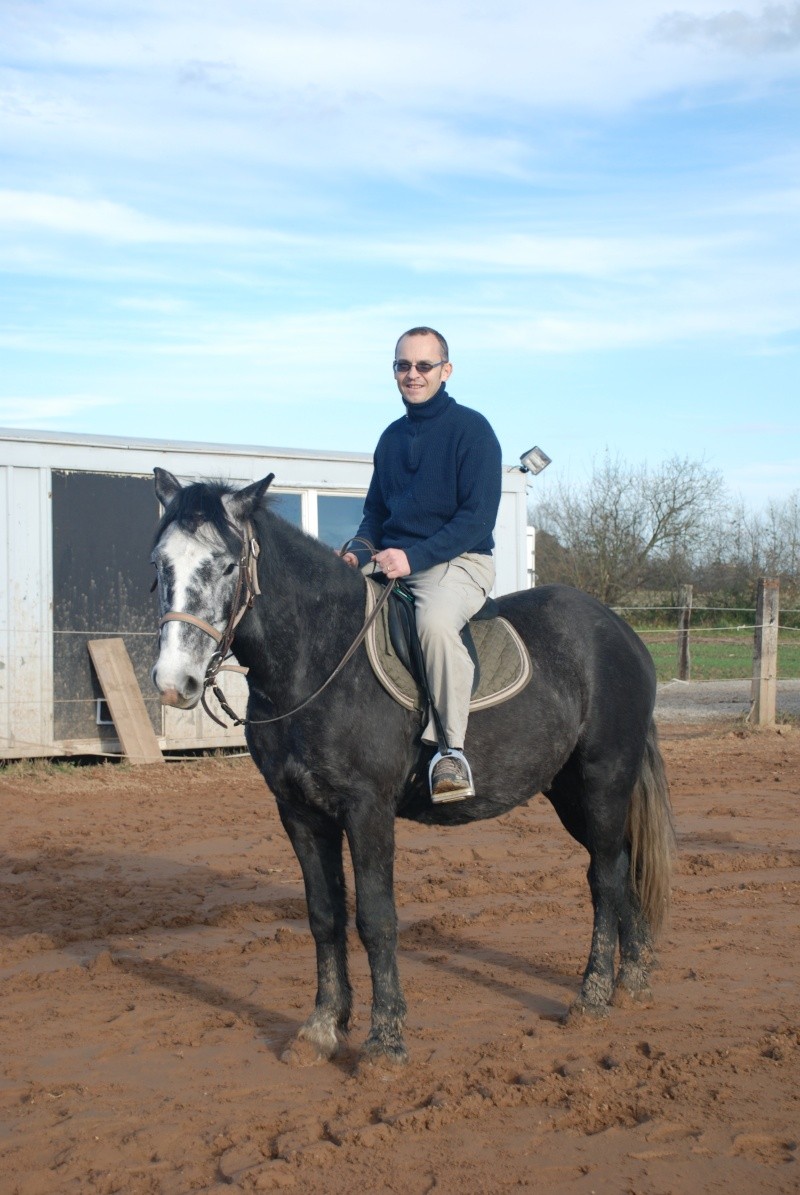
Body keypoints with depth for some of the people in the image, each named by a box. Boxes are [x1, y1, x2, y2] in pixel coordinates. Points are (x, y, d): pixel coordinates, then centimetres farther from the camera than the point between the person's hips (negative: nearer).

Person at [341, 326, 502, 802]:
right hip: (389, 562, 7)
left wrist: (415, 556, -23)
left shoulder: (471, 428, -5)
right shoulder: (392, 437, 16)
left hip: (458, 562, -7)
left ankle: (451, 750, -33)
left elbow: (477, 517, -12)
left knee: (436, 620, -38)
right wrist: (358, 553, -2)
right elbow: (376, 511, 21)